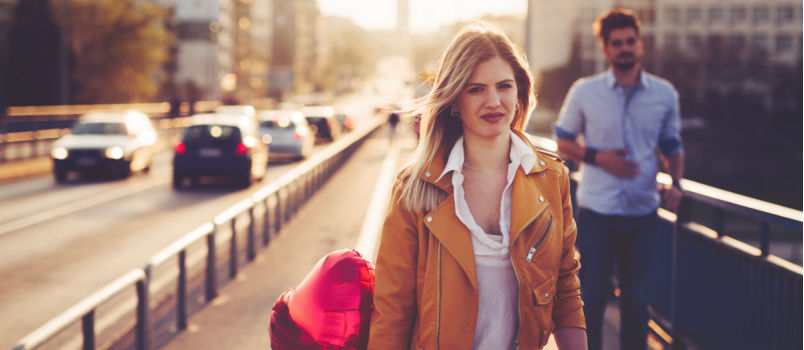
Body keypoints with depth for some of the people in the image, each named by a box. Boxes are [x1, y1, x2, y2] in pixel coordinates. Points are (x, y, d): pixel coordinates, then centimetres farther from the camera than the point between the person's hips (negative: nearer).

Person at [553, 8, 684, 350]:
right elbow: (563, 141, 5)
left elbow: (672, 146, 13)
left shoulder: (664, 94, 3)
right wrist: (598, 157, -13)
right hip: (596, 210, -2)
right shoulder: (584, 91, -3)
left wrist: (675, 183, -5)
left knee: (635, 298, 12)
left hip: (643, 211, 2)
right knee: (591, 296, 3)